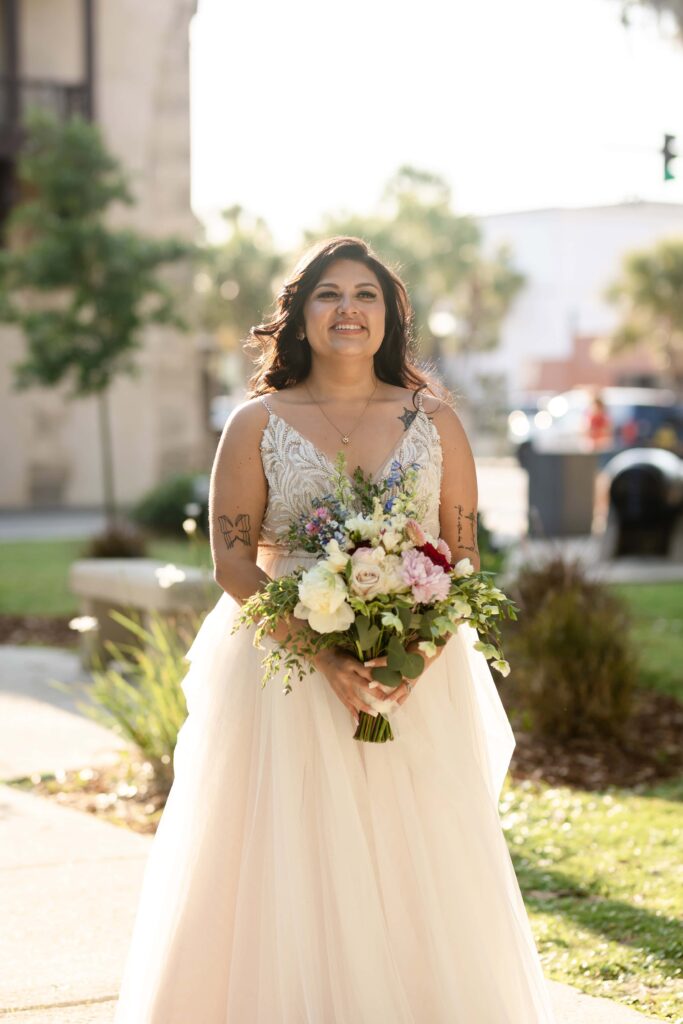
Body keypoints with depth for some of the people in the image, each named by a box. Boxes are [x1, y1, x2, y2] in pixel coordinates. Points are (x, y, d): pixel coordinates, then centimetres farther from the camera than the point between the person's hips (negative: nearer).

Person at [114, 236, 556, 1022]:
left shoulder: (434, 422, 8)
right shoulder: (257, 424, 3)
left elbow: (464, 557, 6)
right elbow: (232, 558, -3)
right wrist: (324, 654, -16)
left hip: (419, 683, 2)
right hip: (285, 683, -1)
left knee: (422, 881, 1)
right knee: (288, 883, -2)